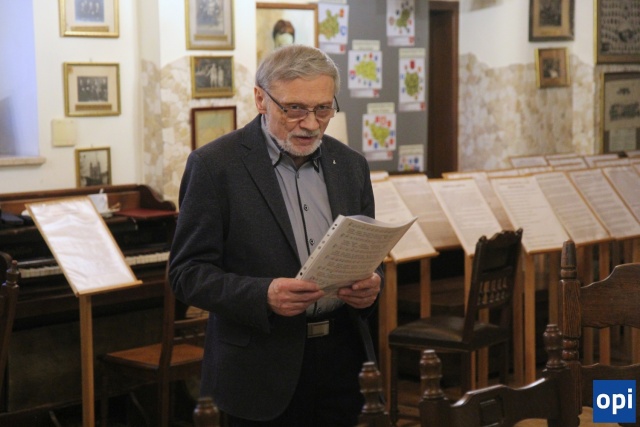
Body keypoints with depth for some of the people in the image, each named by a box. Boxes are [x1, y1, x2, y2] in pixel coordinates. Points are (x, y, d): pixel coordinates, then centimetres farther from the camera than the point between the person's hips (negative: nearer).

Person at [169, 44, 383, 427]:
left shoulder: (350, 164, 8)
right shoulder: (215, 165, -7)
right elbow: (188, 273, -9)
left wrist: (370, 285, -8)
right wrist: (263, 295, -25)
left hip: (343, 357, 5)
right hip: (263, 370, -4)